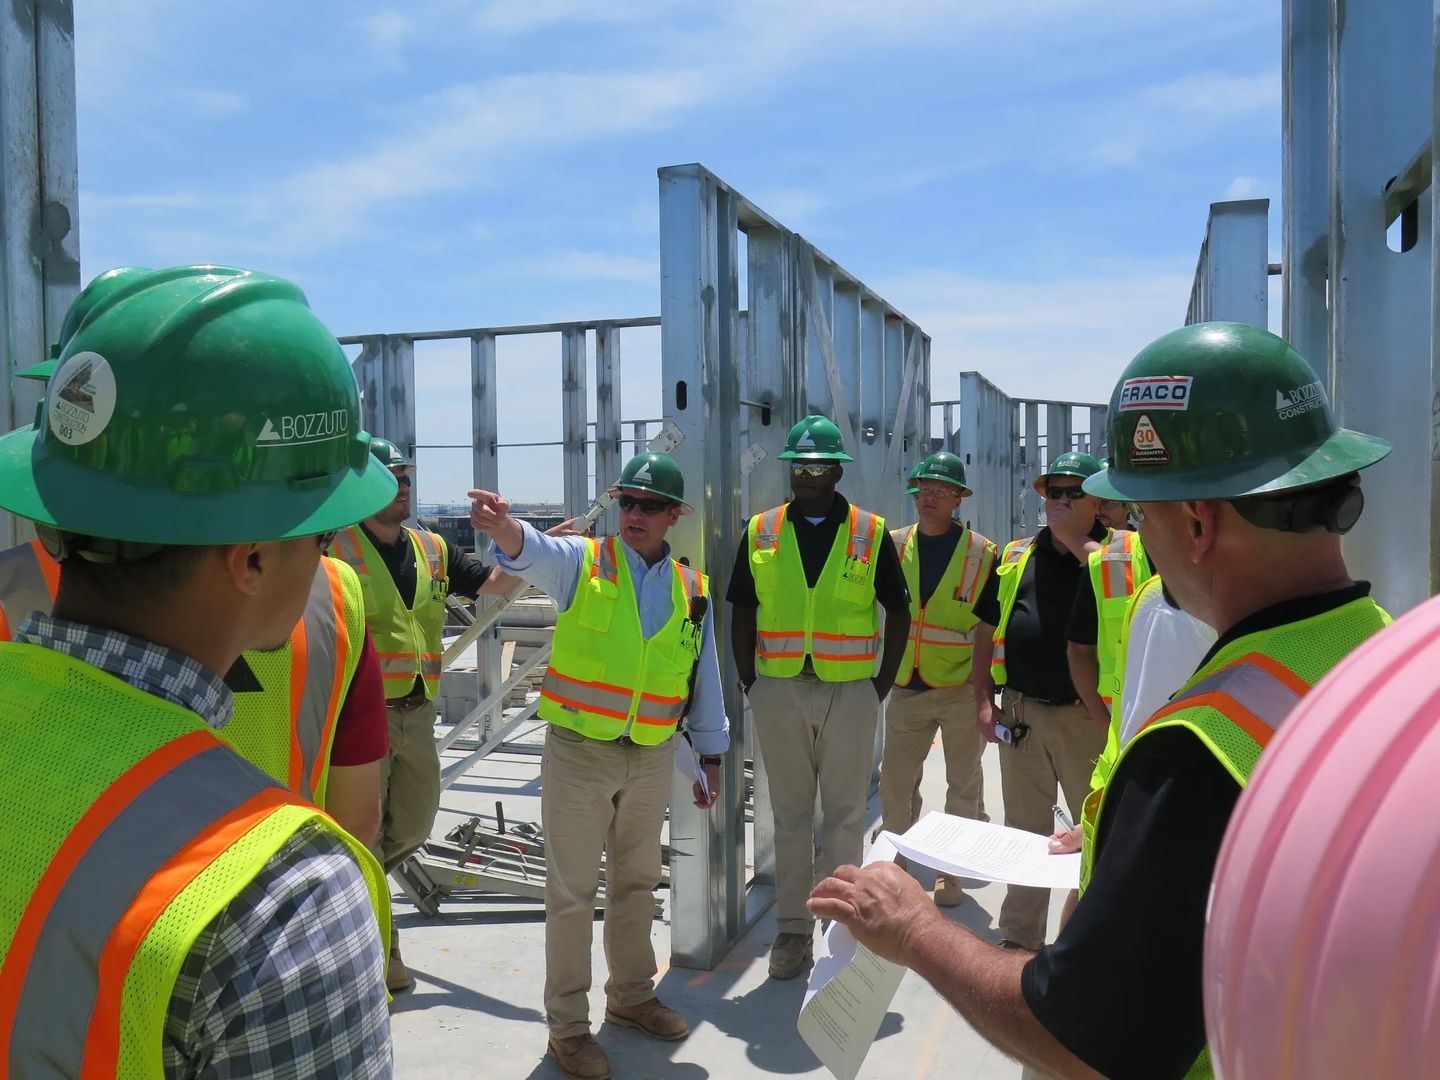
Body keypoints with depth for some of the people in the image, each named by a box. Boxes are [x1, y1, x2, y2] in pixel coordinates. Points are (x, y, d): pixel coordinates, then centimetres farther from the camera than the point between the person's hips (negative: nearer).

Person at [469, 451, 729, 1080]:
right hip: (578, 752, -4)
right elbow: (529, 552, -29)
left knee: (636, 884, 20)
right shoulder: (581, 563, -7)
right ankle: (567, 1025, 22)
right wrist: (500, 525, -53)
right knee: (572, 894, 5)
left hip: (651, 759, 4)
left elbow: (703, 679, 10)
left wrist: (710, 761, 11)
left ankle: (631, 995, 40)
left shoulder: (693, 589, 3)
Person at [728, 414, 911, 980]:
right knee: (790, 815, 11)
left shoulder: (871, 532, 1)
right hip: (779, 692, 2)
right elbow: (742, 614, 9)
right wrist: (750, 684, 2)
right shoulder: (761, 532, 5)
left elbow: (897, 610, 6)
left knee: (845, 816, 6)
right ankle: (793, 929, 23)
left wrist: (883, 685, 0)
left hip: (850, 692, -1)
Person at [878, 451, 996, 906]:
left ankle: (952, 872, 24)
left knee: (963, 787, 9)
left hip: (961, 687, -2)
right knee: (895, 783, 10)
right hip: (906, 687, 3)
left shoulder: (982, 553, -5)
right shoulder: (895, 545, 3)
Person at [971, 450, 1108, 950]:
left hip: (1087, 716, -4)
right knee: (1024, 832, 16)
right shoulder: (1015, 555, 9)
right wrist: (985, 698, 5)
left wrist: (1076, 539, -17)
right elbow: (988, 631, 12)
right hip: (1019, 713, 4)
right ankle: (1019, 939, 30)